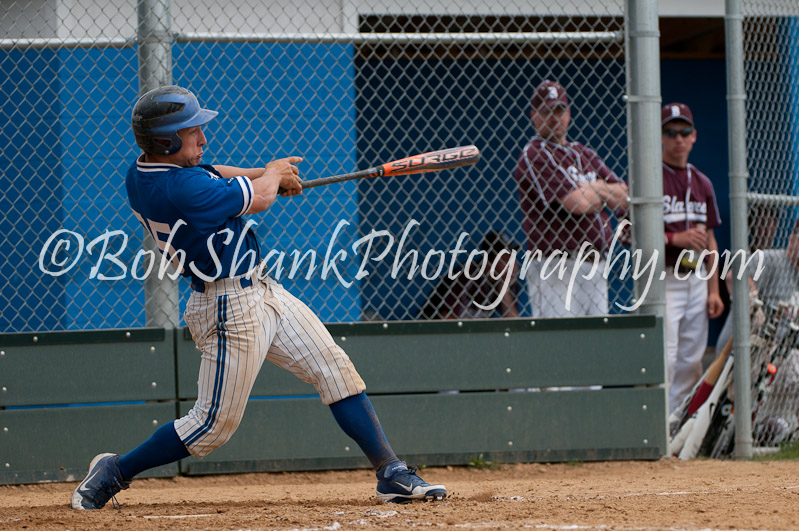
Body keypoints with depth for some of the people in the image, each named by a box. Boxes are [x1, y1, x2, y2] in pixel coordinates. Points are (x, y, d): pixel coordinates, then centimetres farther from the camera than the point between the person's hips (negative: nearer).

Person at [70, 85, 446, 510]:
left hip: (259, 291, 10)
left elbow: (209, 177, 23)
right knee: (214, 425, -2)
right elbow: (259, 198, -11)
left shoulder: (142, 173, 2)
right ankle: (114, 472, 14)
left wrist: (266, 174, 10)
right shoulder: (179, 189, -27)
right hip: (229, 310, -10)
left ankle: (391, 474, 8)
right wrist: (272, 174, 10)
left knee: (335, 369, 6)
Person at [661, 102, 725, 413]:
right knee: (663, 359, -14)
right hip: (661, 279, -7)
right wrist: (675, 239, -20)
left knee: (691, 361, 7)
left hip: (697, 280, 7)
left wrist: (713, 291, 12)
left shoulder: (702, 183, 16)